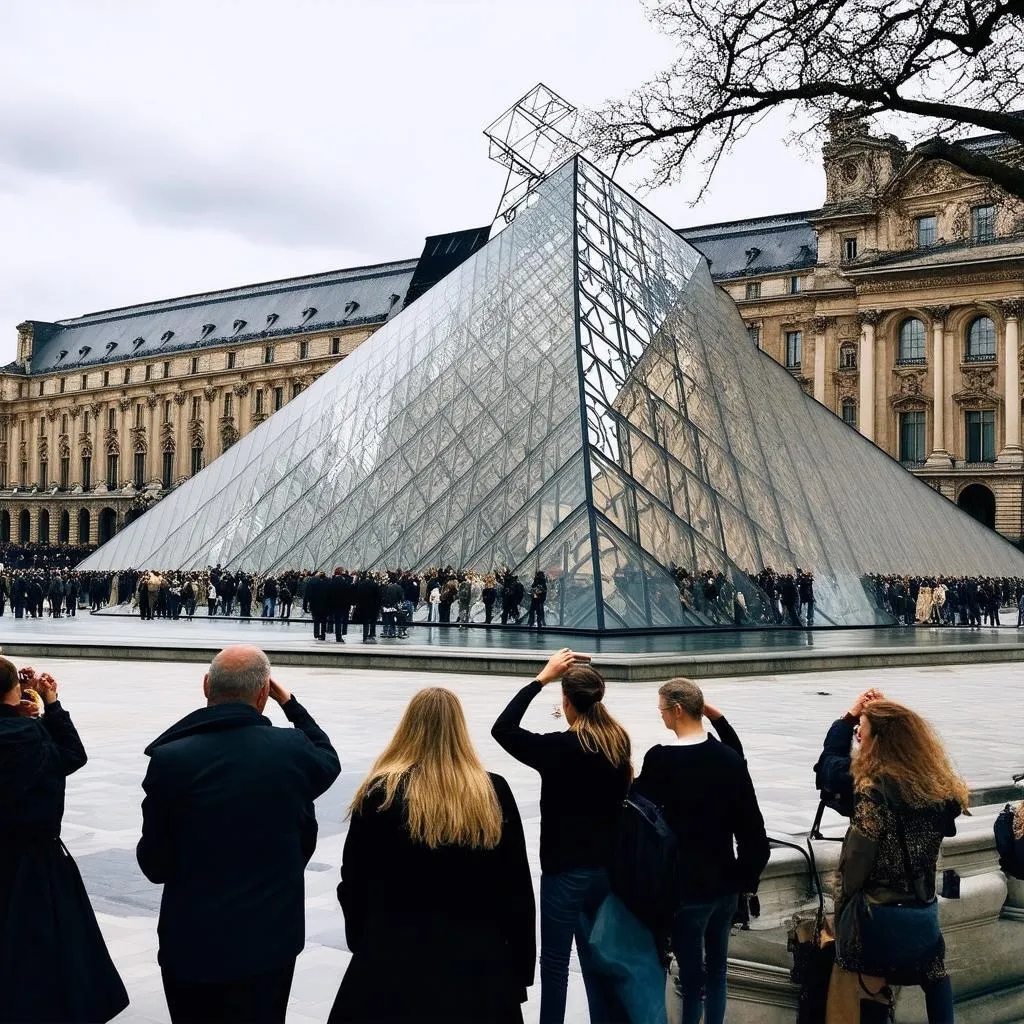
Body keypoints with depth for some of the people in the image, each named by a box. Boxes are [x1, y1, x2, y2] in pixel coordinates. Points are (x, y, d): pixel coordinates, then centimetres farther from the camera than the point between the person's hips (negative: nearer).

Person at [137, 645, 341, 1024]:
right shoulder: (293, 750, -10)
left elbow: (153, 864, -6)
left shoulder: (170, 758, -15)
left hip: (190, 943, -1)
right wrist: (290, 703, 23)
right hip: (268, 941, 1)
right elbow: (327, 759, 17)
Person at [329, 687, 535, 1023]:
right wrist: (520, 971, 9)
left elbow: (354, 884, -1)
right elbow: (518, 892, 1)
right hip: (478, 963, 2)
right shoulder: (494, 794, -3)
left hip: (396, 962, -2)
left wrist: (363, 943, 14)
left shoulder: (381, 792, -9)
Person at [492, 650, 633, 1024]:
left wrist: (542, 677, -10)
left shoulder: (559, 747, -18)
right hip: (607, 866, 6)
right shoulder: (620, 742, -3)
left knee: (555, 961, 6)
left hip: (565, 869, -6)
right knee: (596, 958, 17)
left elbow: (502, 729, -12)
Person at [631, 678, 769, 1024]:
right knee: (716, 969, 18)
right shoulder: (730, 756, -1)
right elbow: (751, 825, 2)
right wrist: (747, 875, 12)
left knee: (692, 975, 4)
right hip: (725, 884, 5)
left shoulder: (661, 759, -17)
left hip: (687, 888, -5)